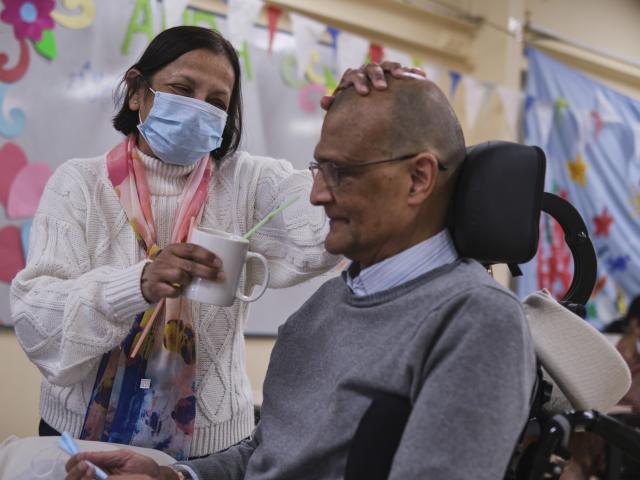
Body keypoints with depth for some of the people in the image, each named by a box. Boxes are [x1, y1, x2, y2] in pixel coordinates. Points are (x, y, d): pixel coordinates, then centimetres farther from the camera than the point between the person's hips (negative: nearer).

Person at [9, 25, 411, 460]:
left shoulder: (247, 182, -4)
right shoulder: (79, 183, -6)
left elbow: (318, 236, -22)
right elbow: (34, 317, -17)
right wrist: (139, 285, -34)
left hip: (206, 442, 1)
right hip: (81, 433, 0)